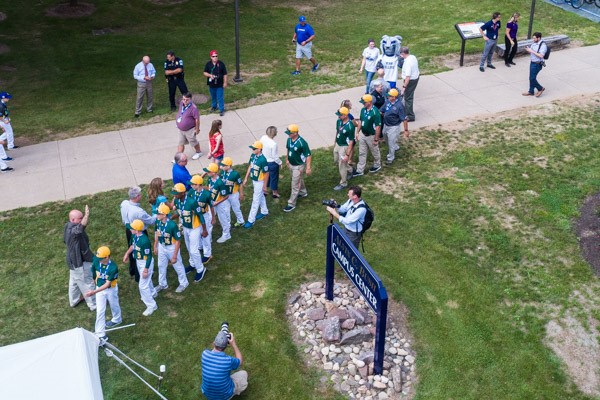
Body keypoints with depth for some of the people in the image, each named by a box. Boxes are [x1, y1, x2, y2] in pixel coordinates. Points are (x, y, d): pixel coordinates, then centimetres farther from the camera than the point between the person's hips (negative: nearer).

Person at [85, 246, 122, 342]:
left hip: (111, 289, -3)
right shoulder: (96, 261, -20)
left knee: (114, 305, 24)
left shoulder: (113, 267, -33)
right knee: (100, 311, 0)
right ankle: (100, 334, 4)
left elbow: (107, 284, -31)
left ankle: (116, 319, 56)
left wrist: (94, 292, -38)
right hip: (99, 288, 3)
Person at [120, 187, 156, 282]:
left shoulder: (124, 203, -16)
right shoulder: (138, 211, -39)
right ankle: (139, 276, 32)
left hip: (128, 230, 8)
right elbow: (151, 221, -23)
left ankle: (132, 271, 51)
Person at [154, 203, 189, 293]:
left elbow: (178, 241, -24)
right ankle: (162, 284, 45)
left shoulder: (172, 225, -33)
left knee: (177, 265, 15)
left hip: (171, 247, -6)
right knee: (161, 266, 23)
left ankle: (183, 283, 39)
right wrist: (155, 246, 13)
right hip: (161, 246, 6)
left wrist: (174, 256, -20)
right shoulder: (158, 221, -15)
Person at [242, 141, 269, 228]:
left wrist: (265, 186, -16)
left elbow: (266, 173, -22)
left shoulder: (262, 160, -30)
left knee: (256, 200, -1)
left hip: (260, 182, -8)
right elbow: (250, 167, 9)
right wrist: (246, 178, 11)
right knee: (260, 196, 25)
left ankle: (251, 220, 5)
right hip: (254, 180, 8)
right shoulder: (253, 156, -5)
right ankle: (264, 212, 46)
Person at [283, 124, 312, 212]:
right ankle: (303, 193, 53)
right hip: (291, 164, 8)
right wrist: (287, 160, 19)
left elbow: (308, 155, -23)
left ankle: (291, 204, 6)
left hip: (299, 166, -7)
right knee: (299, 180, 29)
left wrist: (308, 167, -24)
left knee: (295, 185, -1)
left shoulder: (302, 142, -30)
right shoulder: (289, 140, -8)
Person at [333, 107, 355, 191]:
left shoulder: (350, 126, -30)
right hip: (337, 145, 8)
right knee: (336, 161, 26)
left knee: (342, 165, 4)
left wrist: (347, 154, -24)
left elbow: (351, 141, -25)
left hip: (344, 147, -8)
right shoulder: (339, 121, -6)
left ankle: (343, 183, 24)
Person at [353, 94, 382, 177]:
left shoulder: (375, 112, -26)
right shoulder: (363, 110, -2)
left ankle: (377, 165, 39)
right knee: (362, 153, 12)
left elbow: (378, 127, -23)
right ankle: (360, 170, 20)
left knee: (375, 152, 16)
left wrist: (376, 139, -20)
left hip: (371, 136, -7)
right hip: (363, 135, 7)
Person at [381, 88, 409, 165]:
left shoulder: (399, 106, -26)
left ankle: (390, 158, 24)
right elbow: (381, 111, 6)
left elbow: (404, 119, -22)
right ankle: (396, 147, 55)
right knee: (386, 138, 28)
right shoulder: (387, 101, -6)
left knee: (391, 142, 4)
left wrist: (406, 130, -20)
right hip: (386, 125, 8)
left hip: (394, 127, -8)